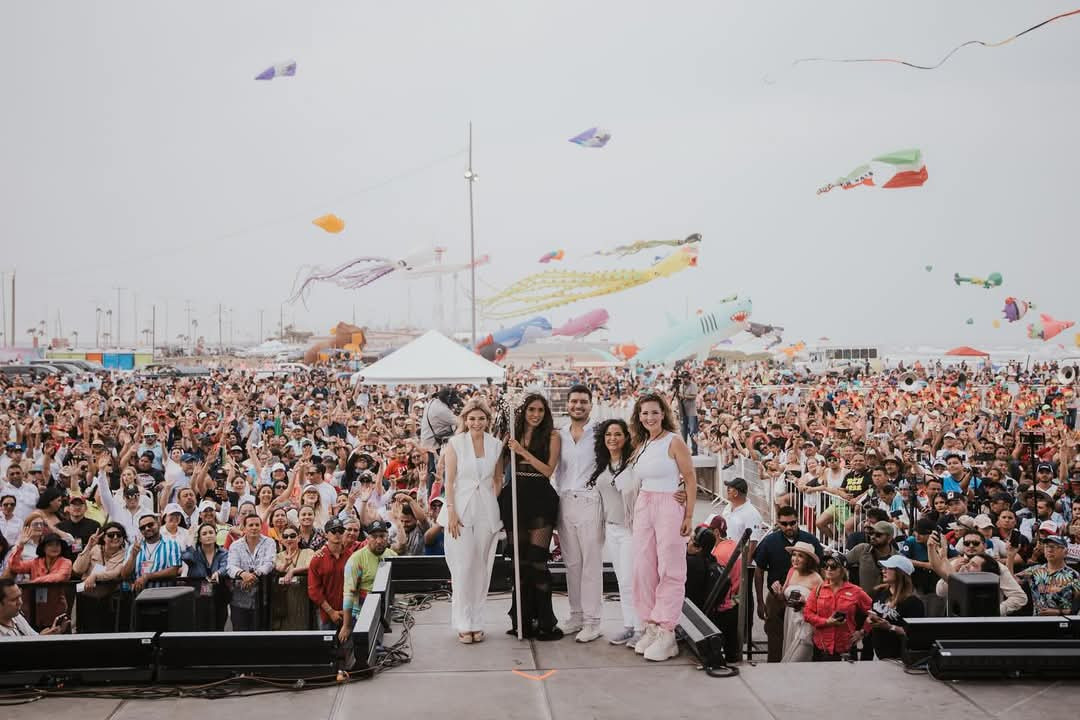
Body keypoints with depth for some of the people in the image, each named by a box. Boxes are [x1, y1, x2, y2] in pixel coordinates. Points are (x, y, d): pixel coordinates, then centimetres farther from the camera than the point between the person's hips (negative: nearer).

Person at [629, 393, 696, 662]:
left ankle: (666, 632, -2)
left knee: (669, 569, -4)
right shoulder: (640, 445, 13)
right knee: (644, 567, 5)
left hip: (669, 506, -6)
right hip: (643, 507, 6)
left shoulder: (674, 442, -5)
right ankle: (651, 626, 14)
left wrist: (689, 515, -10)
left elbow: (691, 479, -6)